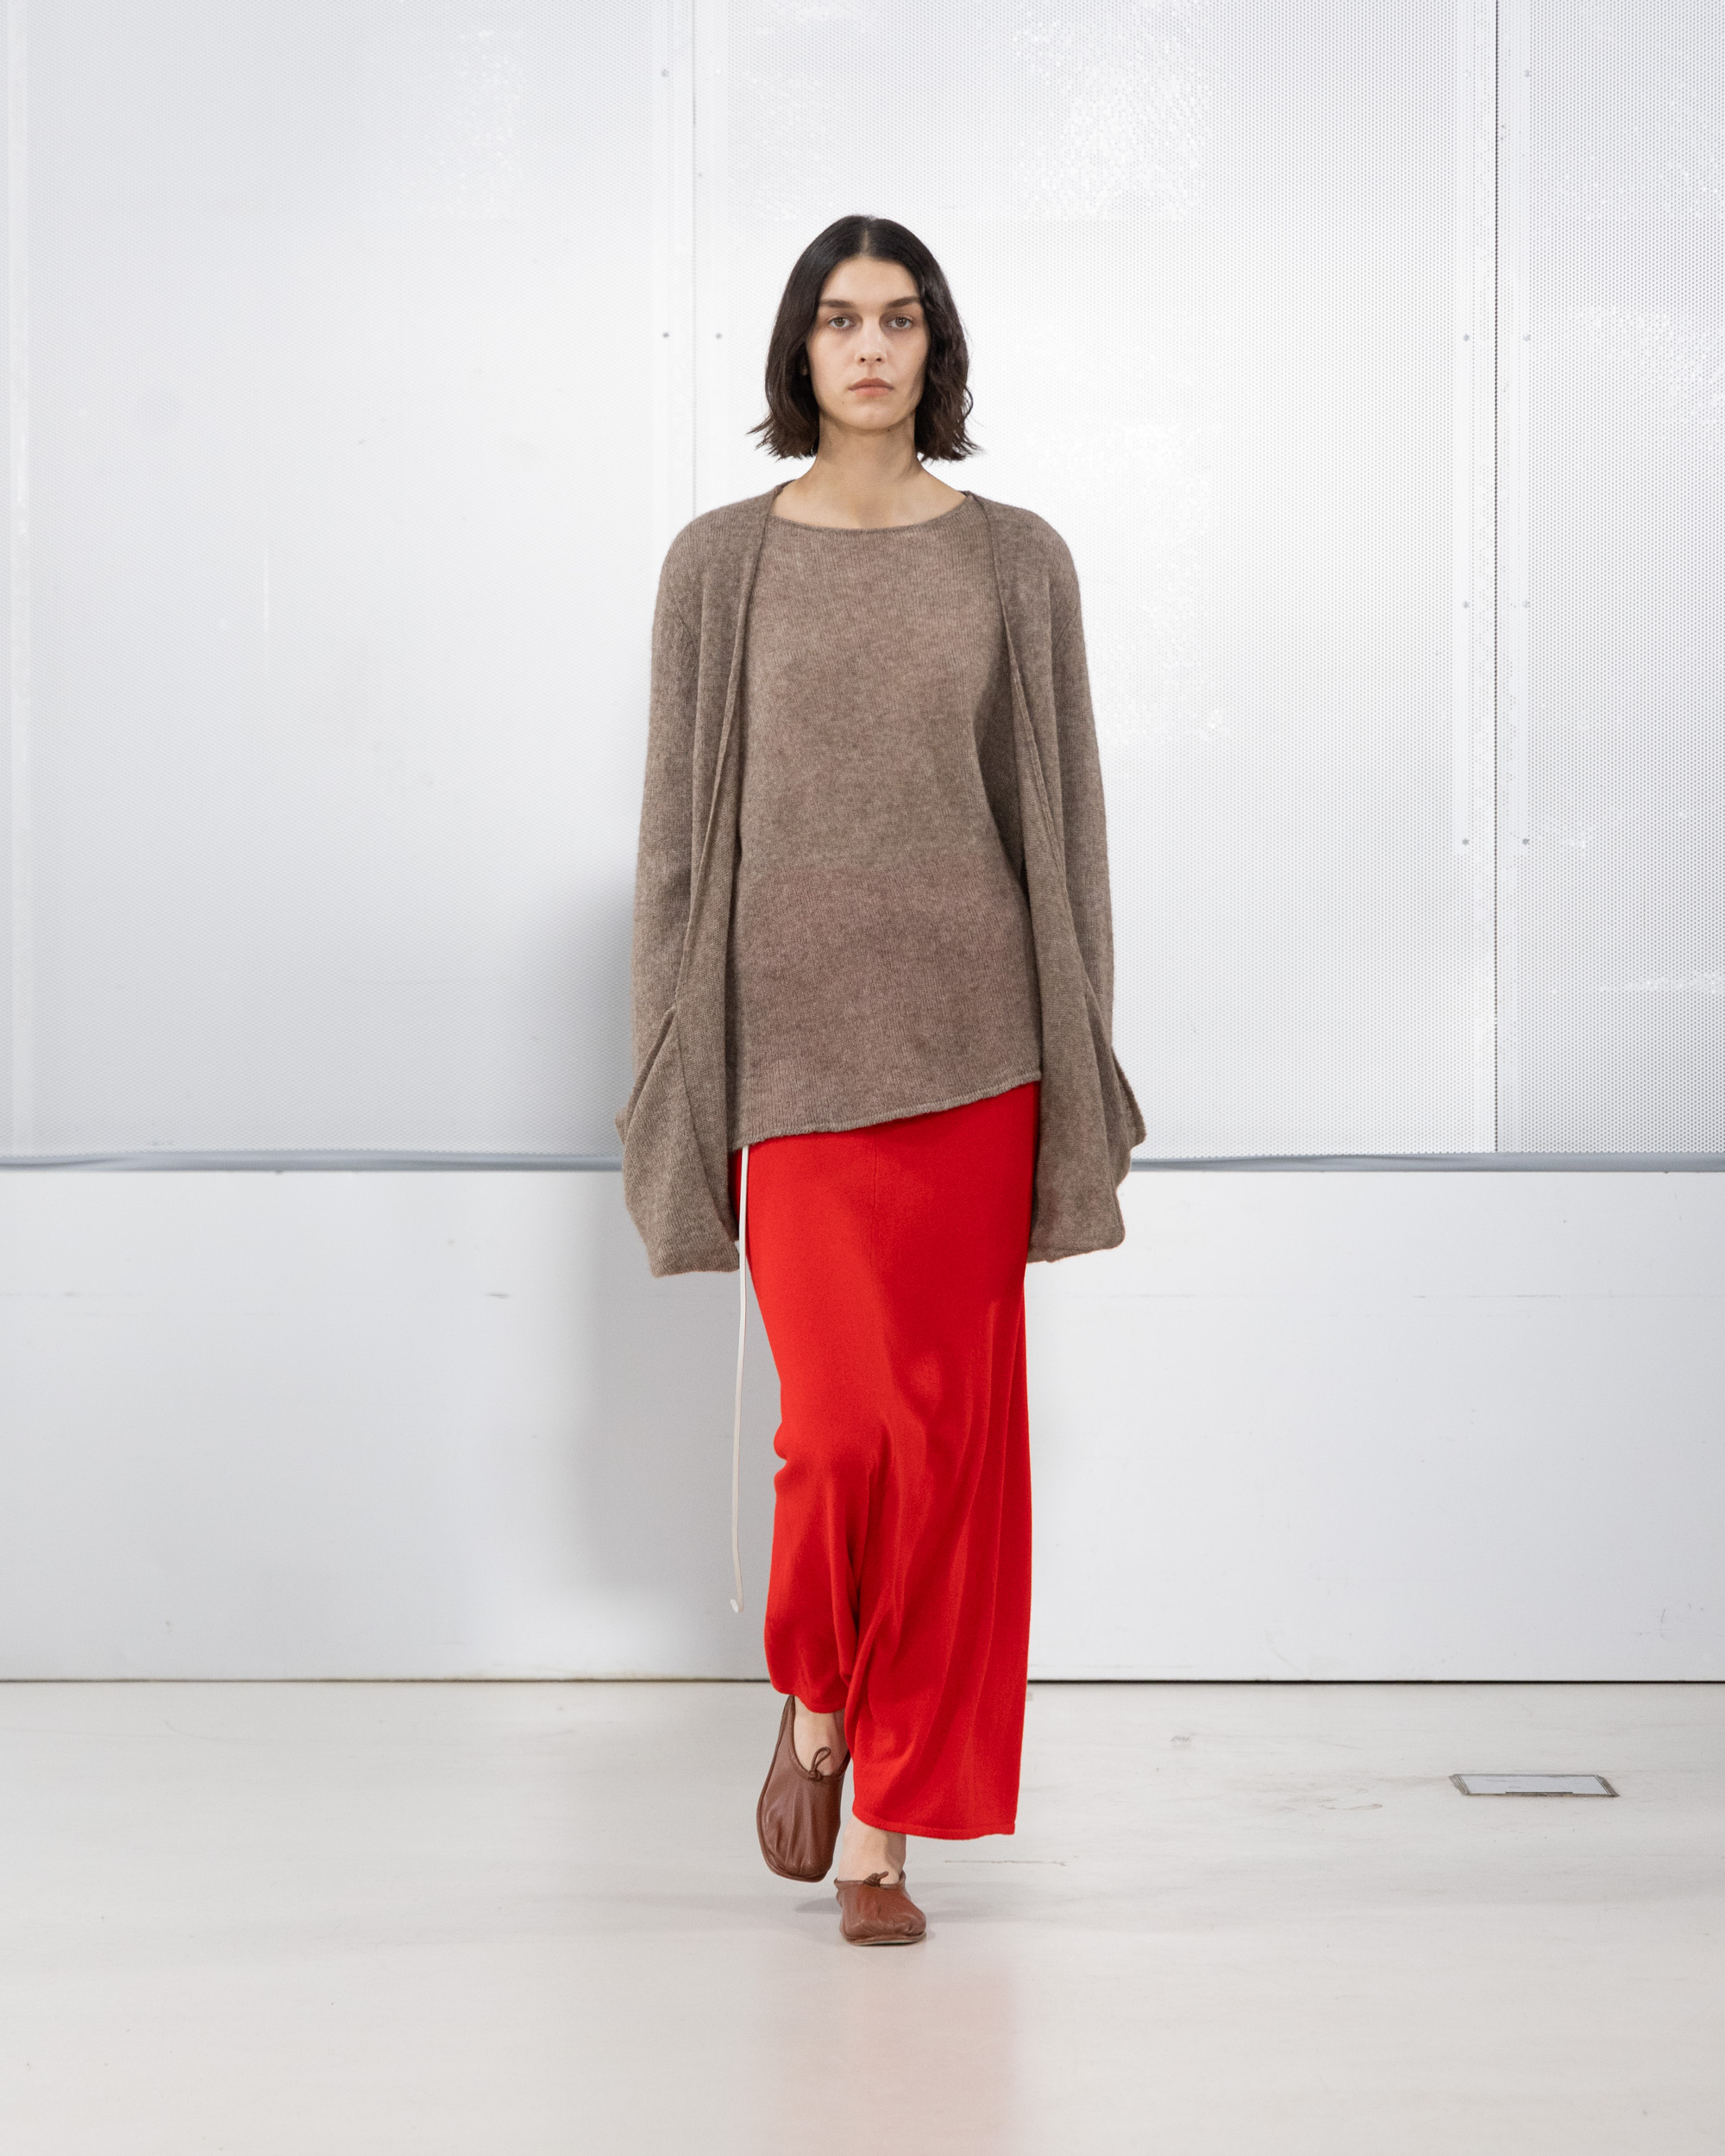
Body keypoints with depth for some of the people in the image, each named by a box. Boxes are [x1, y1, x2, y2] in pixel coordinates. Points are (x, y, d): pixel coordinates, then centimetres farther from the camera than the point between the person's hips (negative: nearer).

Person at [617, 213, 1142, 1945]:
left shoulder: (1017, 562, 7)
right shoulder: (721, 561, 5)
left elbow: (1065, 824, 7)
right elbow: (678, 826, 5)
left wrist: (1078, 1072, 3)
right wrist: (674, 1072, 1)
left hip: (970, 1038, 1)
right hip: (793, 1039, -1)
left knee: (952, 1432, 2)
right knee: (849, 1423, -10)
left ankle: (888, 1821, 16)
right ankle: (812, 1703, 22)